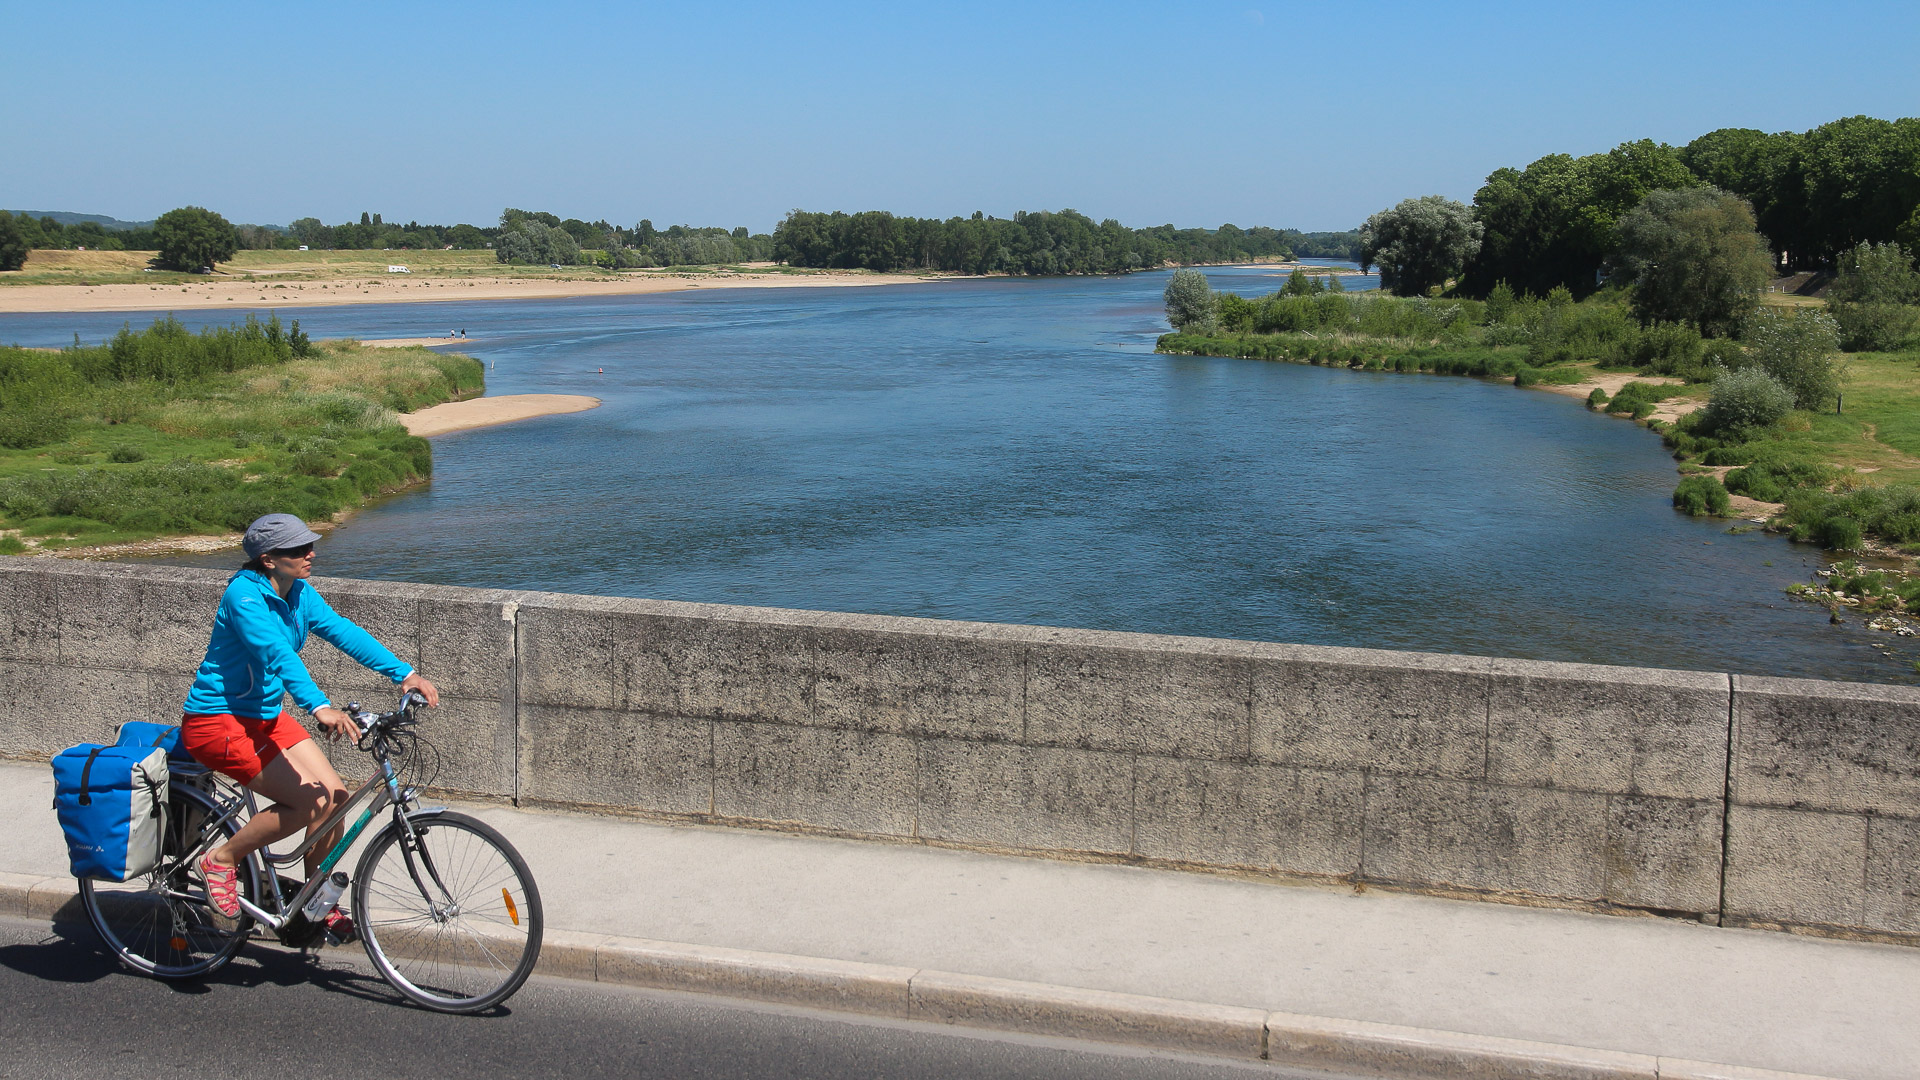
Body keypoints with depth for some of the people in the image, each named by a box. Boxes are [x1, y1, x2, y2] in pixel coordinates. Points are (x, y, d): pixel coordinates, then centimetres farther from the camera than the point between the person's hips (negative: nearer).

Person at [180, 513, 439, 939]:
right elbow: (277, 653, -36)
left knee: (336, 795, -4)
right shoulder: (244, 595, -22)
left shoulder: (299, 593, 2)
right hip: (217, 720, -8)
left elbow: (343, 631, -5)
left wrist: (404, 673, -15)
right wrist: (320, 707, -49)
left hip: (264, 715, 8)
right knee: (310, 801, -19)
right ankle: (222, 860, 1)